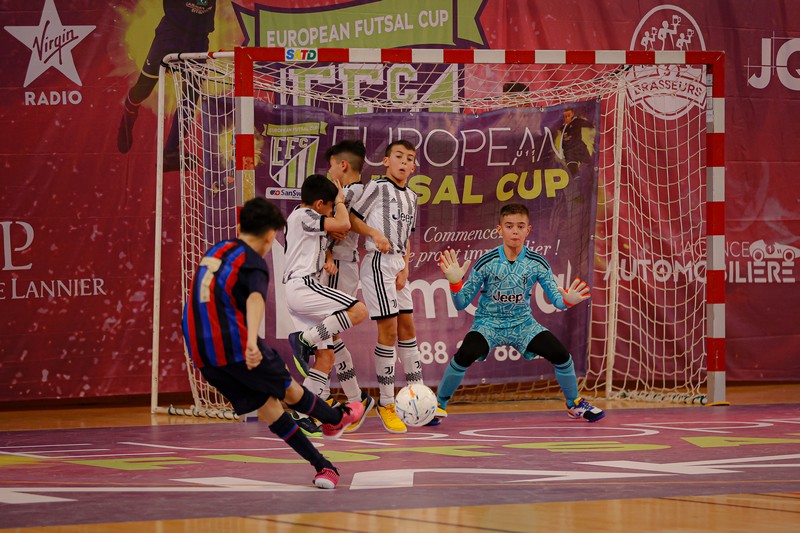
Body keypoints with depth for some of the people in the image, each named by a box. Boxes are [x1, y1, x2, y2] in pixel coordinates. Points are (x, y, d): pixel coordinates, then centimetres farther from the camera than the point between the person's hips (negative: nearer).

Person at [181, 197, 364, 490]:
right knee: (288, 389, 19)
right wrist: (252, 343, -43)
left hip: (200, 350, 7)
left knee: (266, 403, 11)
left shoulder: (215, 251, 16)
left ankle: (323, 466, 12)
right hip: (234, 344, -7)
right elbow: (255, 299, -28)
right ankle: (337, 419, 43)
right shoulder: (254, 263, -8)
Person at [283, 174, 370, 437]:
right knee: (358, 310, -21)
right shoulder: (304, 216, -6)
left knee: (326, 356, 6)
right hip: (302, 285, -10)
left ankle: (303, 414, 2)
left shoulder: (300, 216, 24)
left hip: (299, 292, 10)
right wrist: (340, 199, 4)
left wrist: (327, 258, 10)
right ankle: (305, 339, -17)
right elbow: (343, 224, -12)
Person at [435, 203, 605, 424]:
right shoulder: (487, 262, -12)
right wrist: (455, 283, -28)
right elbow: (461, 303, -8)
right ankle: (438, 404, -9)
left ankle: (574, 404, 17)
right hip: (488, 323, -2)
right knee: (465, 354, -31)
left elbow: (556, 299, -3)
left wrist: (567, 300, -26)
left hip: (522, 323, 2)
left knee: (560, 354, -13)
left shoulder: (536, 263, -7)